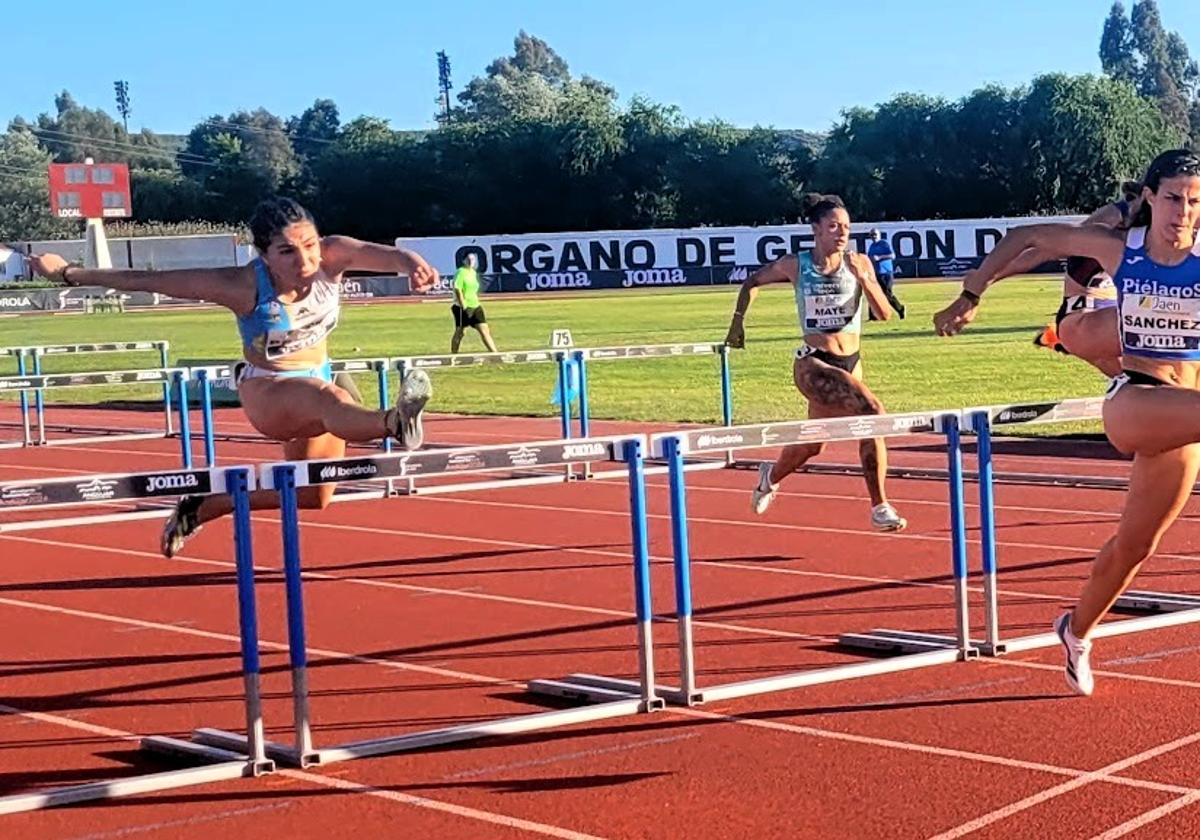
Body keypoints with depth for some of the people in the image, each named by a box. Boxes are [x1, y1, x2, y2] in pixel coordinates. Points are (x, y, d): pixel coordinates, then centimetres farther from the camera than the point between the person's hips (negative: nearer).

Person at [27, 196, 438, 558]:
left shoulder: (331, 259, -18)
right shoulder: (244, 286, -23)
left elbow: (376, 252, -40)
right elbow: (150, 281, -16)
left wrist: (406, 260, -64)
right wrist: (71, 273, -10)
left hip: (318, 383, 6)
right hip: (265, 391, -6)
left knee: (312, 496, 17)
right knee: (330, 400, -39)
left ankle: (199, 509, 31)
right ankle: (394, 421, -73)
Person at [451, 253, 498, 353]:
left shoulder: (473, 272, 14)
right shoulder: (461, 272, -11)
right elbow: (457, 290, -19)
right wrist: (464, 306, -22)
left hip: (475, 306, 8)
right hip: (464, 308, -8)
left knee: (484, 330, 2)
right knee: (460, 332, 1)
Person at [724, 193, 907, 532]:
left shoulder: (859, 263, 0)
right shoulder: (795, 266, -5)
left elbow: (885, 314, -8)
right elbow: (752, 282, 13)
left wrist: (862, 278, -21)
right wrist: (738, 321, 10)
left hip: (850, 363, 4)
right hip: (813, 365, -4)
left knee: (811, 444, 15)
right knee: (872, 412, -26)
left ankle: (771, 476, 47)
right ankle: (879, 507, -18)